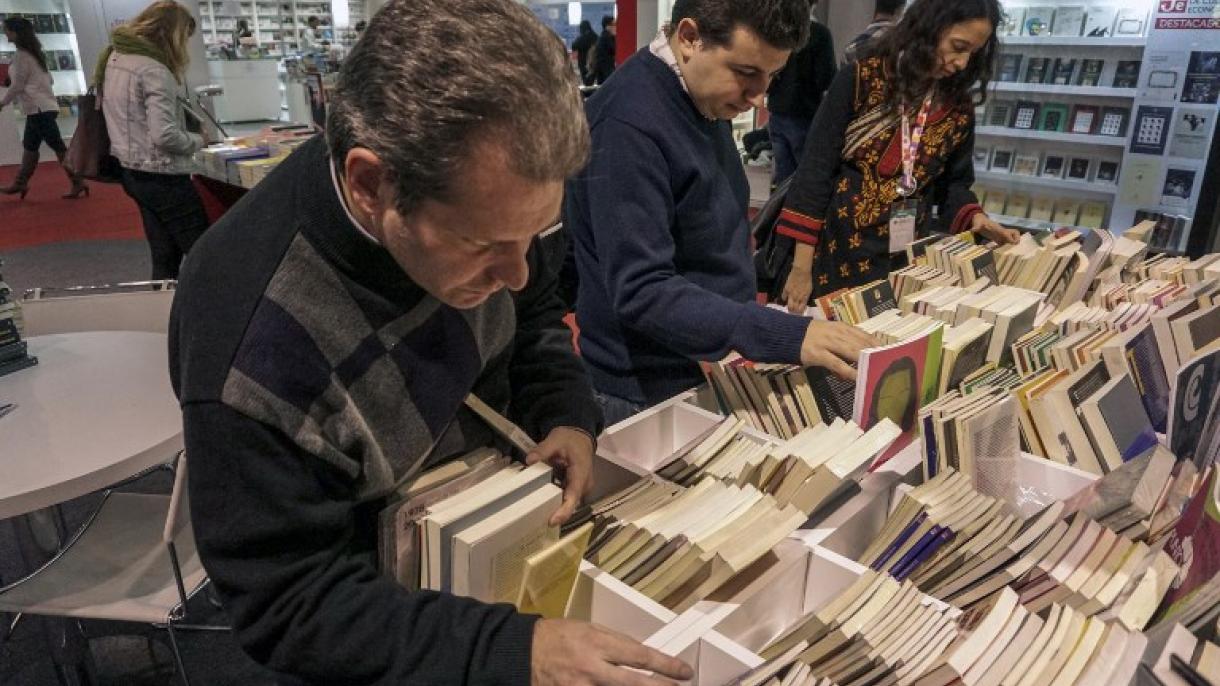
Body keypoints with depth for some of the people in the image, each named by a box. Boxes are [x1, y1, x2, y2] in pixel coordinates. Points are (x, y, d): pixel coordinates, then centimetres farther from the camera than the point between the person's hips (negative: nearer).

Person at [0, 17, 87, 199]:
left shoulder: (22, 55, -13)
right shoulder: (33, 52, 15)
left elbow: (17, 86, -13)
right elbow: (48, 79, 19)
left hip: (38, 108, -10)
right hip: (43, 105, 10)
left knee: (58, 146, -8)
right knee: (29, 146, 14)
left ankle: (78, 183, -6)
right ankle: (20, 183, 22)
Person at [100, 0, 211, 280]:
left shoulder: (115, 57, 10)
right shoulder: (154, 70, -19)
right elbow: (164, 136, -26)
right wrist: (198, 141, -9)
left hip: (133, 171, 9)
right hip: (162, 176, -9)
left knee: (164, 257, 14)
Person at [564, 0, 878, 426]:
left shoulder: (705, 97, 4)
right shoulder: (628, 123, -24)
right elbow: (641, 293, -29)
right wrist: (787, 336, -34)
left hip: (714, 374, 8)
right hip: (650, 397, -8)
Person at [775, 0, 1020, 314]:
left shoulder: (958, 108, 4)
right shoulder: (861, 79, -8)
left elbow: (953, 182, 15)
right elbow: (816, 168, -11)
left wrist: (974, 217, -9)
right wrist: (802, 265, -15)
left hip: (907, 261, 4)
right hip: (837, 250, -3)